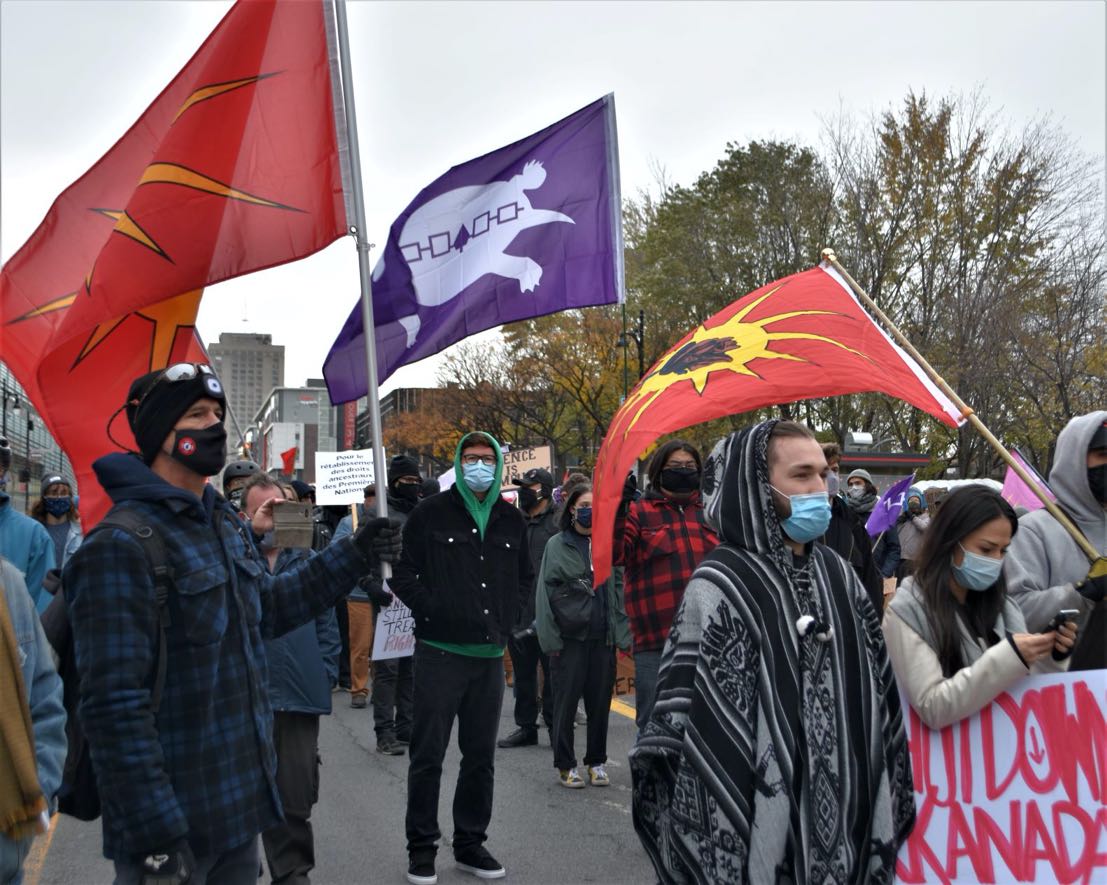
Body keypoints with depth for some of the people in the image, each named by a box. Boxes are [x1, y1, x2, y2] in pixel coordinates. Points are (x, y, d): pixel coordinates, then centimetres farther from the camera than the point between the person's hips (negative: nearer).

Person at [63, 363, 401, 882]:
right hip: (170, 821, -8)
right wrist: (155, 832, -25)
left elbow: (267, 606, 23)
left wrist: (352, 556, 14)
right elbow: (115, 705, -24)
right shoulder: (121, 546, -20)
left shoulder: (227, 525, 8)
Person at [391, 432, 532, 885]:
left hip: (490, 654, 4)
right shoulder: (431, 513, -3)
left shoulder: (511, 520, 11)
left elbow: (524, 576, 23)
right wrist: (431, 610, -11)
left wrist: (507, 618, 10)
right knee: (428, 754, 3)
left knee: (481, 756, 12)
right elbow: (403, 572, -3)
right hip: (440, 652, -4)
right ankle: (421, 847, 16)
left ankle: (470, 843, 25)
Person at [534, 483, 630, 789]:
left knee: (600, 701, 9)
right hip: (569, 636, -2)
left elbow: (619, 589, 7)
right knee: (566, 700, 4)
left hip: (602, 636, 2)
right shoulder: (558, 545, -1)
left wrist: (622, 634, 0)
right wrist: (550, 638, -8)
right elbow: (545, 592, -2)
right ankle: (565, 765, 17)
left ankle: (597, 761, 23)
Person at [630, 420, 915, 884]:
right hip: (762, 826, -6)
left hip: (846, 816, 6)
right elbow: (690, 720, -15)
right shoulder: (720, 584, -14)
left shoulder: (838, 574, 6)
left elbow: (878, 689, 13)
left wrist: (888, 805, 12)